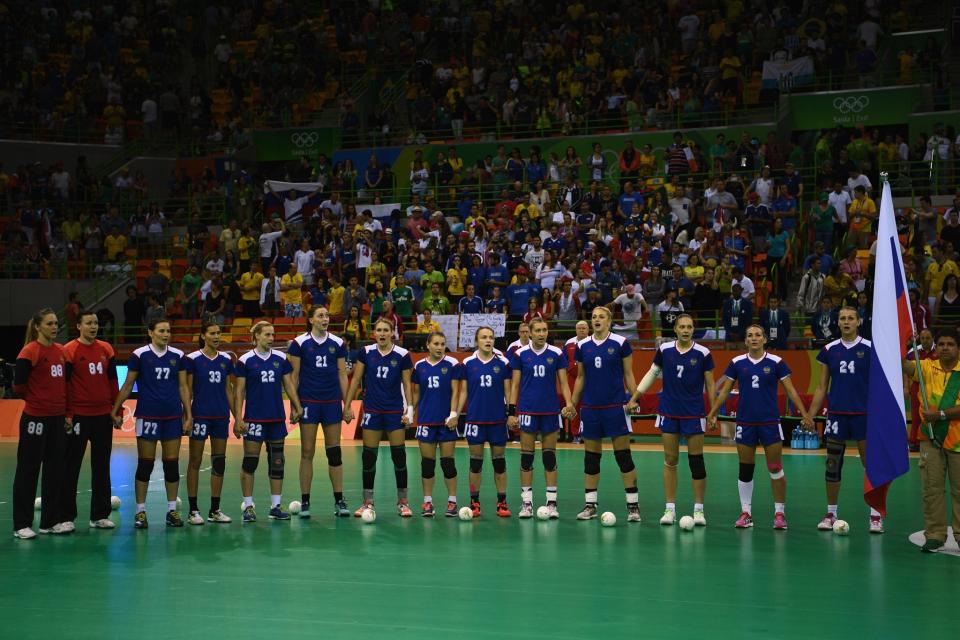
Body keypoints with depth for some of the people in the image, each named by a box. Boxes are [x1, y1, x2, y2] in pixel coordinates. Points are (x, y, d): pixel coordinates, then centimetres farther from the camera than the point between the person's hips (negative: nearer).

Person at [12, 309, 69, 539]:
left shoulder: (61, 351, 9)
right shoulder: (29, 352, -11)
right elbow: (18, 386, -11)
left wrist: (65, 410, 10)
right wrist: (36, 399, 2)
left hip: (57, 418, 7)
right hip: (35, 418, -7)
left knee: (55, 470, 10)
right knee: (28, 471, 1)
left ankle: (51, 521, 19)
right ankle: (22, 525, 7)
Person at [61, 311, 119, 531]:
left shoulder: (106, 349, 8)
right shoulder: (69, 350, -6)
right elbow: (63, 384, -7)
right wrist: (67, 414, -12)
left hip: (103, 416, 5)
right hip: (78, 417, -5)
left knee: (102, 467, 9)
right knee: (71, 468, 2)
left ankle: (100, 515, 17)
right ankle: (66, 516, 8)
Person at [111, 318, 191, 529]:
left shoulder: (178, 356, 5)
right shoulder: (139, 355, -3)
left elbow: (183, 387, 9)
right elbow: (127, 386, 2)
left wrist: (189, 416, 4)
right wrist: (115, 411, -2)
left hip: (173, 417, 3)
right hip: (147, 416, -3)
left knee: (172, 464, 5)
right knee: (145, 464, 1)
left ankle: (172, 510, 14)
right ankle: (141, 511, 8)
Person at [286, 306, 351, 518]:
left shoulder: (337, 343, 6)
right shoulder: (299, 343, -2)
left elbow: (342, 375, 8)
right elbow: (294, 376, 0)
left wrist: (347, 405, 4)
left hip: (332, 403, 2)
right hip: (308, 403, -2)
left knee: (334, 451, 3)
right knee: (307, 452, 1)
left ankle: (339, 501, 7)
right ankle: (305, 502, 7)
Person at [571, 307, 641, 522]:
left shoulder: (620, 343, -3)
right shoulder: (582, 346, 6)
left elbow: (628, 374, 0)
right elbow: (580, 378, 13)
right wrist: (572, 404, 9)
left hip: (615, 406, -3)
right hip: (590, 407, 3)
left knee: (623, 455, -3)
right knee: (590, 457, 7)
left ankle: (633, 505, 2)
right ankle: (590, 505, 14)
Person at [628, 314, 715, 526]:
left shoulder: (703, 353, -5)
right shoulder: (664, 350, 0)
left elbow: (710, 384, 1)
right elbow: (652, 374, 10)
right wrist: (634, 399, 8)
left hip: (694, 413, -2)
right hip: (668, 412, 2)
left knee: (696, 460, -1)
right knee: (670, 460, 4)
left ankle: (698, 509, 7)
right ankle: (670, 509, 10)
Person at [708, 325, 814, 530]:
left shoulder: (776, 363, -3)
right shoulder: (737, 363, 2)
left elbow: (790, 390, -2)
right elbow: (724, 391, 8)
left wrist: (804, 414, -10)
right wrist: (712, 413, 0)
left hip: (770, 422, -2)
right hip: (745, 423, 2)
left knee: (775, 469, -1)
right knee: (745, 470, 5)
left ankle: (780, 513, 9)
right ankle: (745, 513, 14)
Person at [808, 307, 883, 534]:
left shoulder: (870, 349, -1)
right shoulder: (829, 350, 7)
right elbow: (822, 387, 11)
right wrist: (810, 416, 5)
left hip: (864, 415, -3)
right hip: (836, 414, 3)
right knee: (832, 464, 5)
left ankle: (875, 515, 5)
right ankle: (830, 514, 15)